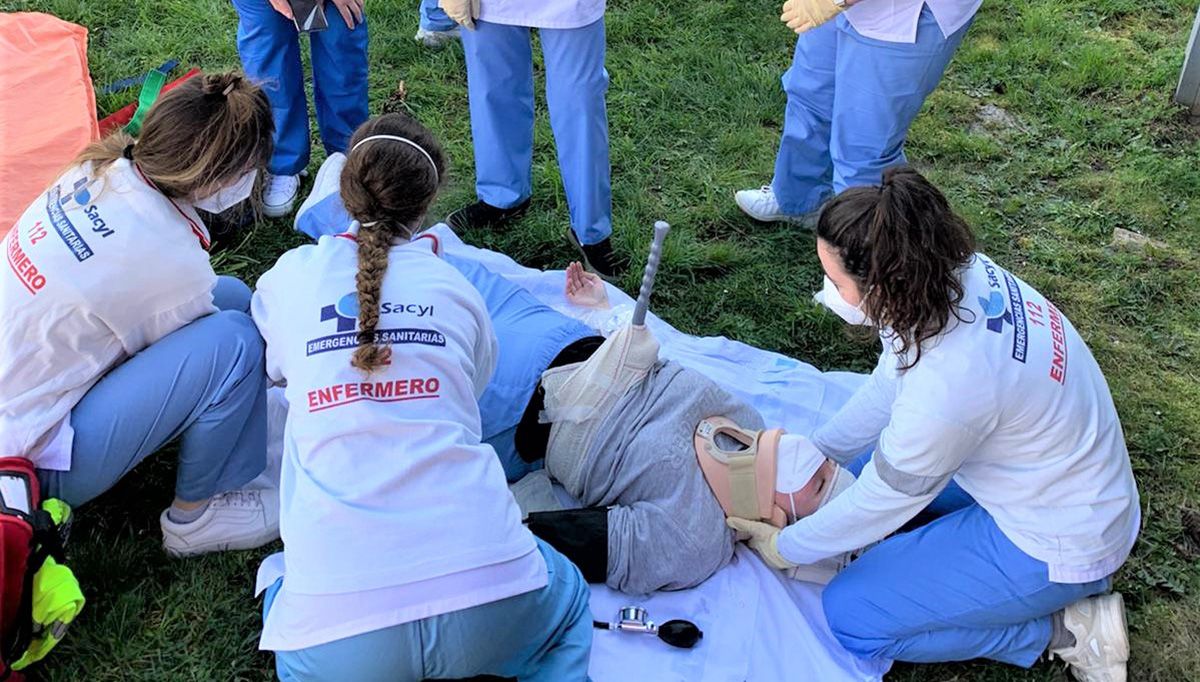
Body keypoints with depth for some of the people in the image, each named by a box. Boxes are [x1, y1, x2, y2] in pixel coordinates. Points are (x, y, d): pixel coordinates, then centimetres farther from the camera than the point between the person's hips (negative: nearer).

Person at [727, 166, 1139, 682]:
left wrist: (785, 548, -3)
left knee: (848, 617, -5)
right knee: (871, 461, 19)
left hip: (1060, 540, -8)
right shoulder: (961, 272, -14)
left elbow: (879, 504, -19)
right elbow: (890, 383, 3)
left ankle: (1065, 630, 2)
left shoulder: (945, 388, -36)